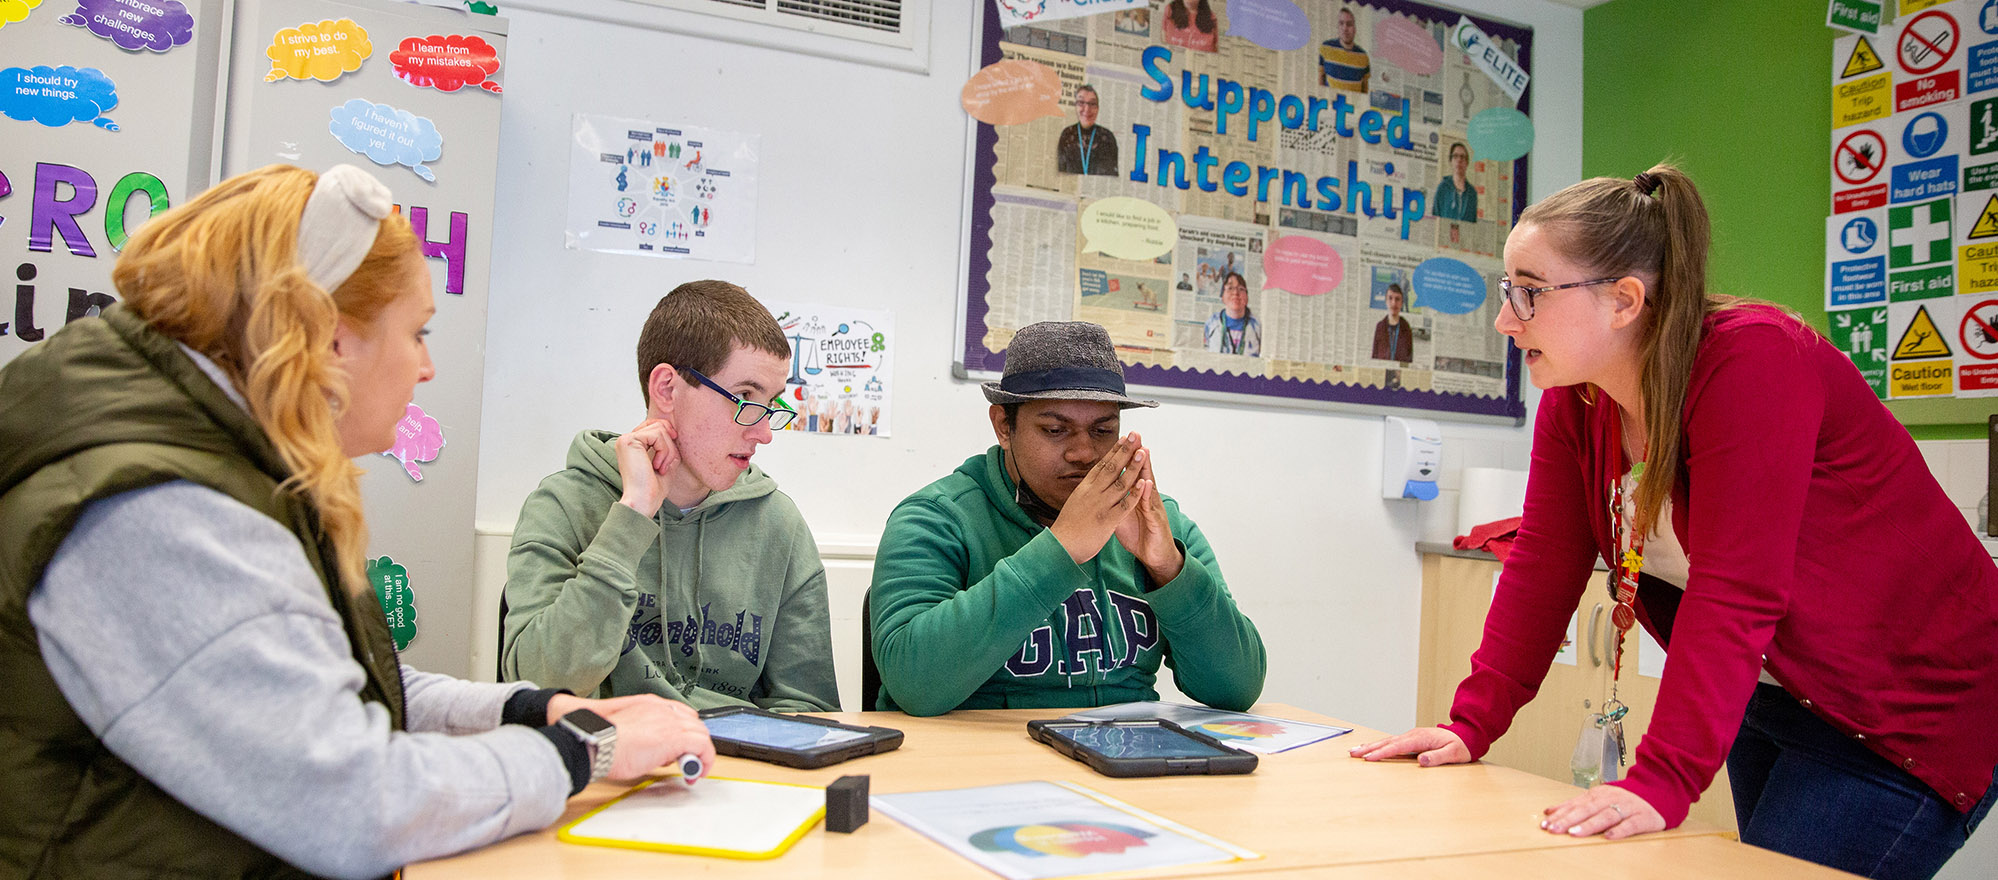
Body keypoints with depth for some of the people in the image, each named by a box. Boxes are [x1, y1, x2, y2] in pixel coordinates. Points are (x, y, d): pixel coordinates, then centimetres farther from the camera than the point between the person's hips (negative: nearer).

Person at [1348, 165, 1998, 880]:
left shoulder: (1755, 361, -26)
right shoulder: (1574, 395, -4)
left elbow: (1736, 595, -32)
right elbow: (1543, 566, -3)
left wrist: (1661, 782, -35)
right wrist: (1470, 725, -8)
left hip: (1909, 708, -7)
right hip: (1771, 696, 7)